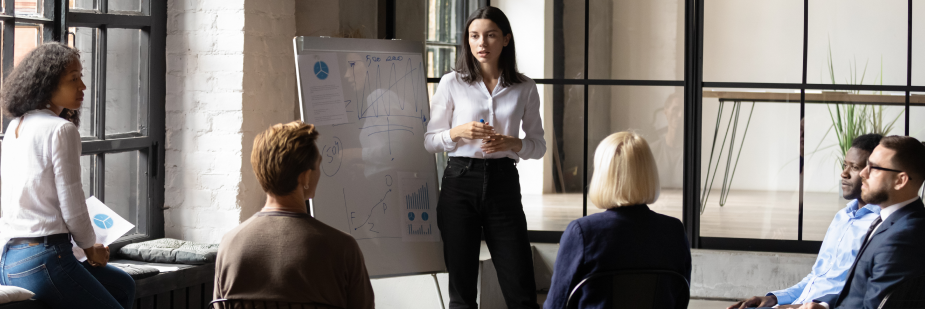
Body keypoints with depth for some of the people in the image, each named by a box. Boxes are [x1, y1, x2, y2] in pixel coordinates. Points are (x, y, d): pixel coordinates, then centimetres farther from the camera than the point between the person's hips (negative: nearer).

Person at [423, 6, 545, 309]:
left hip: (503, 182, 0)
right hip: (460, 180, 0)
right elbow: (429, 141, 6)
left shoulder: (525, 88, 6)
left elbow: (539, 145, 10)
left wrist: (512, 143, -10)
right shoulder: (452, 83, 4)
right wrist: (457, 133, -13)